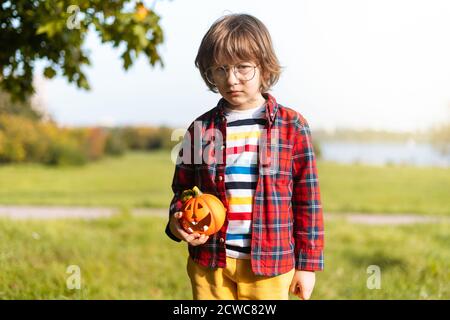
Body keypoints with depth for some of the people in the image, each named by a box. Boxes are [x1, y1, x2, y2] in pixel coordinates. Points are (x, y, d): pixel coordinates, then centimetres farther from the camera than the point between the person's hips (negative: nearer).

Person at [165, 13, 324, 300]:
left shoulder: (292, 126, -2)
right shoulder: (200, 130, 5)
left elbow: (307, 199, 1)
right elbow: (183, 190, 14)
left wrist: (307, 264, 1)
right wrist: (177, 222, -8)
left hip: (270, 264, -2)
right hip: (210, 261, 2)